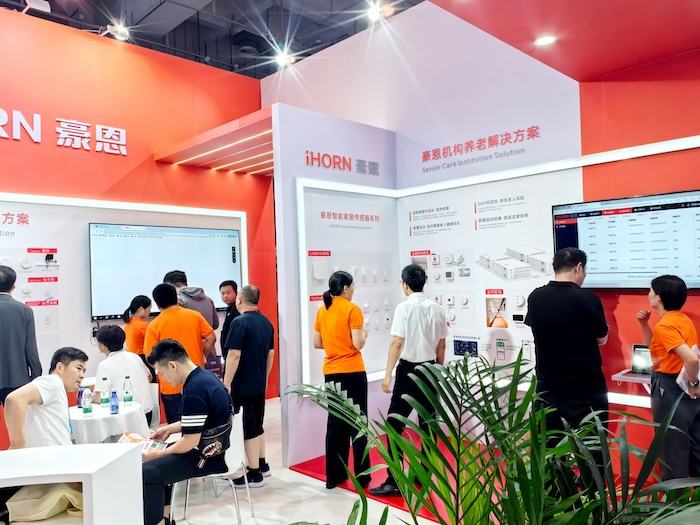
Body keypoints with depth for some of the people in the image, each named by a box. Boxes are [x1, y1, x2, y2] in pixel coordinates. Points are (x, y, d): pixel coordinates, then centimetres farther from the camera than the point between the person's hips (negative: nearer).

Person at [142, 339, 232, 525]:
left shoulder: (194, 391, -26)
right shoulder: (203, 376, 4)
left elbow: (190, 441, -23)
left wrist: (157, 454, -9)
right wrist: (169, 428, 16)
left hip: (209, 455, -11)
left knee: (147, 472, -15)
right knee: (160, 463, 23)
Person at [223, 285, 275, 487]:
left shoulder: (240, 322, -16)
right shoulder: (266, 322, 7)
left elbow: (234, 355, -21)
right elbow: (271, 353, 13)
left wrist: (226, 383, -15)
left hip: (242, 385, -8)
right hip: (259, 384, 8)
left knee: (248, 428, 0)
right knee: (257, 425, 18)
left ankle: (254, 474, 7)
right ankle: (262, 465, 29)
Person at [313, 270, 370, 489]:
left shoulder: (322, 310, 6)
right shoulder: (352, 309, -11)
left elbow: (317, 343, 9)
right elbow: (358, 344, -16)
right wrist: (364, 335, 4)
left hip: (331, 373, 6)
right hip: (352, 372, -5)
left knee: (335, 423, 13)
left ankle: (333, 475, 19)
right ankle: (361, 476, 12)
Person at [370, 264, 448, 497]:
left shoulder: (404, 308, -12)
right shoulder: (437, 309, 3)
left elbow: (397, 343, -17)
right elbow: (441, 344, 9)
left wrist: (388, 374, -13)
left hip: (409, 369, -5)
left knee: (395, 424, -1)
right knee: (427, 423, 14)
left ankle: (393, 482, -3)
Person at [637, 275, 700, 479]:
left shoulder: (664, 326, -21)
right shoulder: (682, 319, 7)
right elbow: (656, 348, 18)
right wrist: (644, 324, 6)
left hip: (670, 390, -9)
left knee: (672, 451, 5)